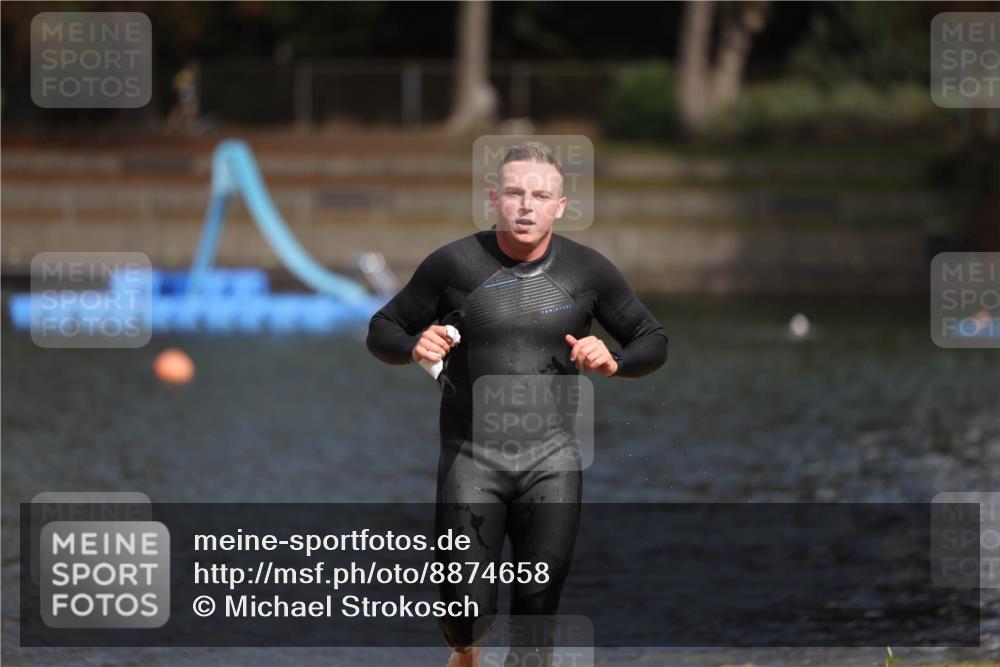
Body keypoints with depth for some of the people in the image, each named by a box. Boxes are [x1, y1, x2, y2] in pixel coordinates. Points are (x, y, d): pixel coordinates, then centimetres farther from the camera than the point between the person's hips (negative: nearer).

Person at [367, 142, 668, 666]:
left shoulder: (588, 271, 1)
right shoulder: (455, 265, -4)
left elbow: (653, 342, 12)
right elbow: (382, 330, 6)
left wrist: (613, 363, -10)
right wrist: (415, 346, -17)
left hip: (551, 460, 1)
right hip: (470, 458, -1)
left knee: (539, 604, 0)